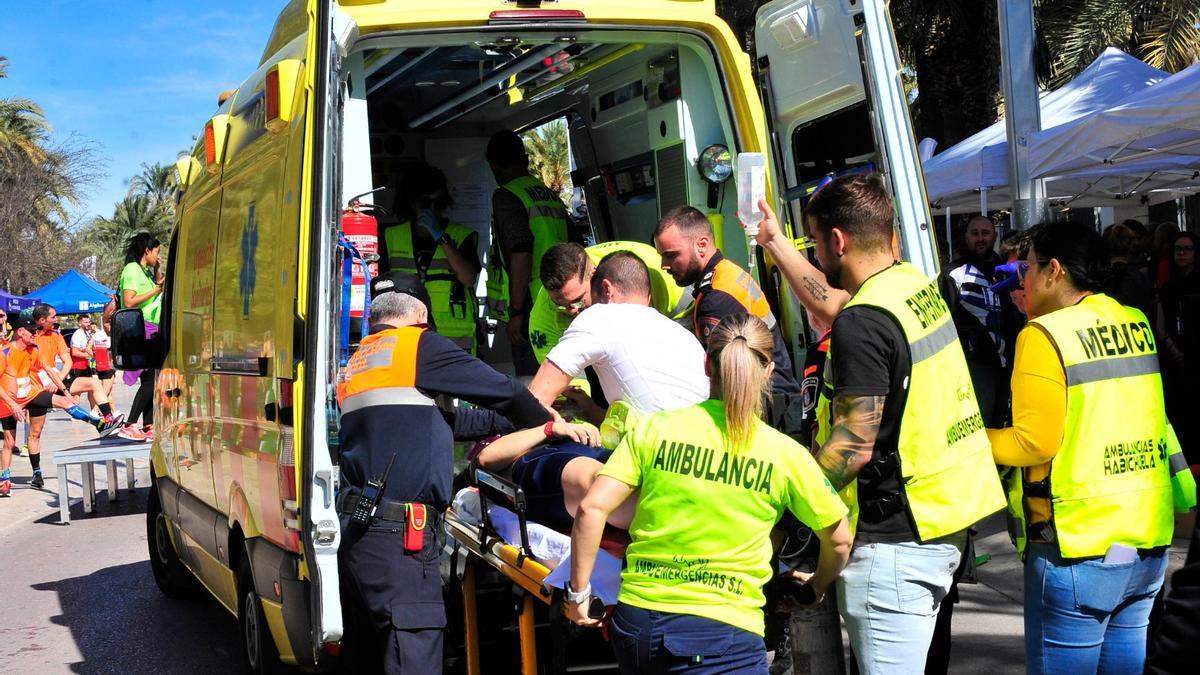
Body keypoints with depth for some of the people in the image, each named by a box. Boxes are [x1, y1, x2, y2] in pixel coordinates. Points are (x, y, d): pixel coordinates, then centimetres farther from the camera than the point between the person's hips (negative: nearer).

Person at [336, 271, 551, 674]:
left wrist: (504, 423, 31)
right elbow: (503, 391, 3)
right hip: (398, 535, -9)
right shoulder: (419, 344, 0)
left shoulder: (357, 361, 23)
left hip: (354, 530, 9)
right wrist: (548, 422, 21)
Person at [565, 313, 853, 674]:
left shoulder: (654, 428, 0)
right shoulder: (785, 455, -2)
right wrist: (817, 586, 29)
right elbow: (839, 540, 9)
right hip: (723, 628, -4)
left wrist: (578, 593, 4)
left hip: (637, 614, 4)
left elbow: (591, 509, -6)